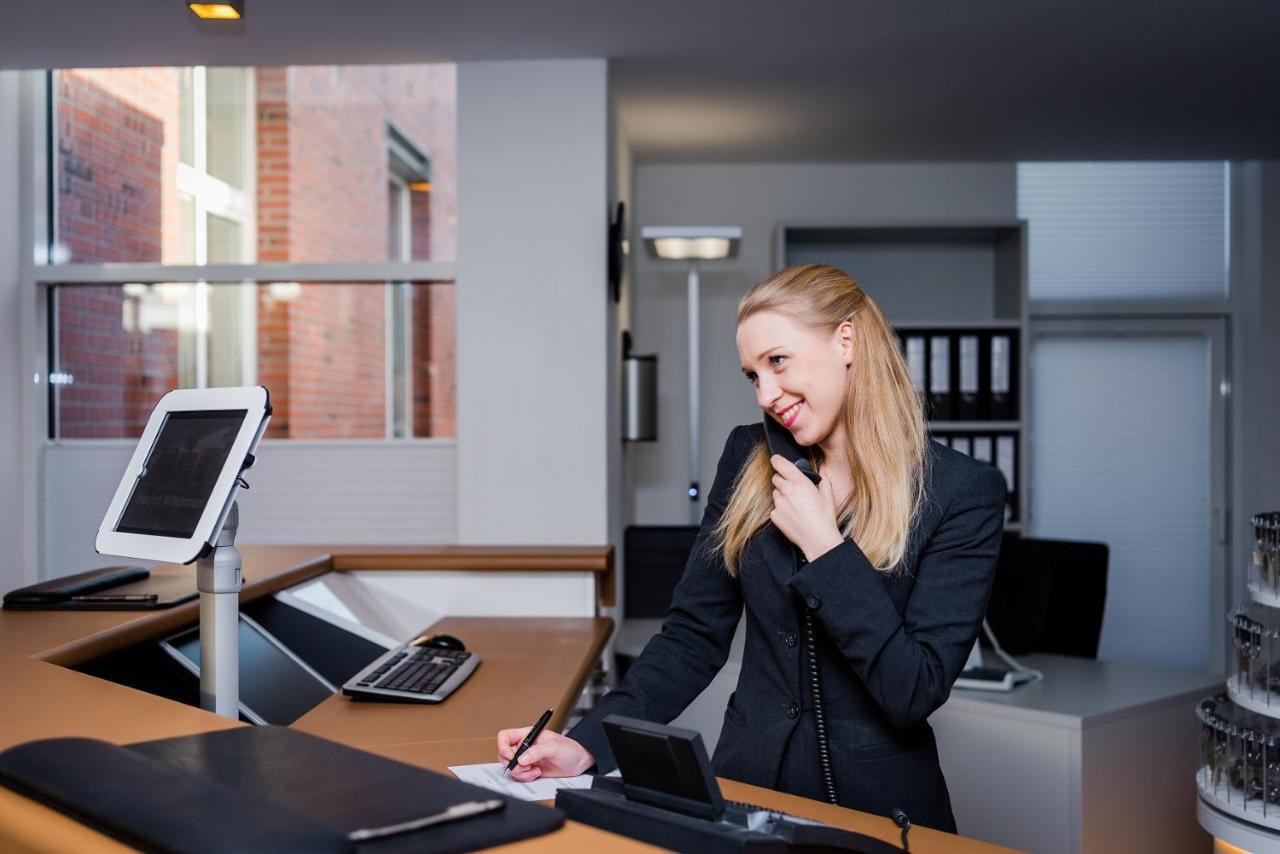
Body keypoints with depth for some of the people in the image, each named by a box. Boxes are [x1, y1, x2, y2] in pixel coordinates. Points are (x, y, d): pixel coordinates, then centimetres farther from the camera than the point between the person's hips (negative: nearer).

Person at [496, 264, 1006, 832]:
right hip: (748, 784, 2)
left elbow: (916, 692, -13)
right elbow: (694, 634, 2)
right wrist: (588, 742, -9)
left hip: (876, 805, -2)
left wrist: (825, 548, -16)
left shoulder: (963, 492, -9)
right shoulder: (750, 457, 2)